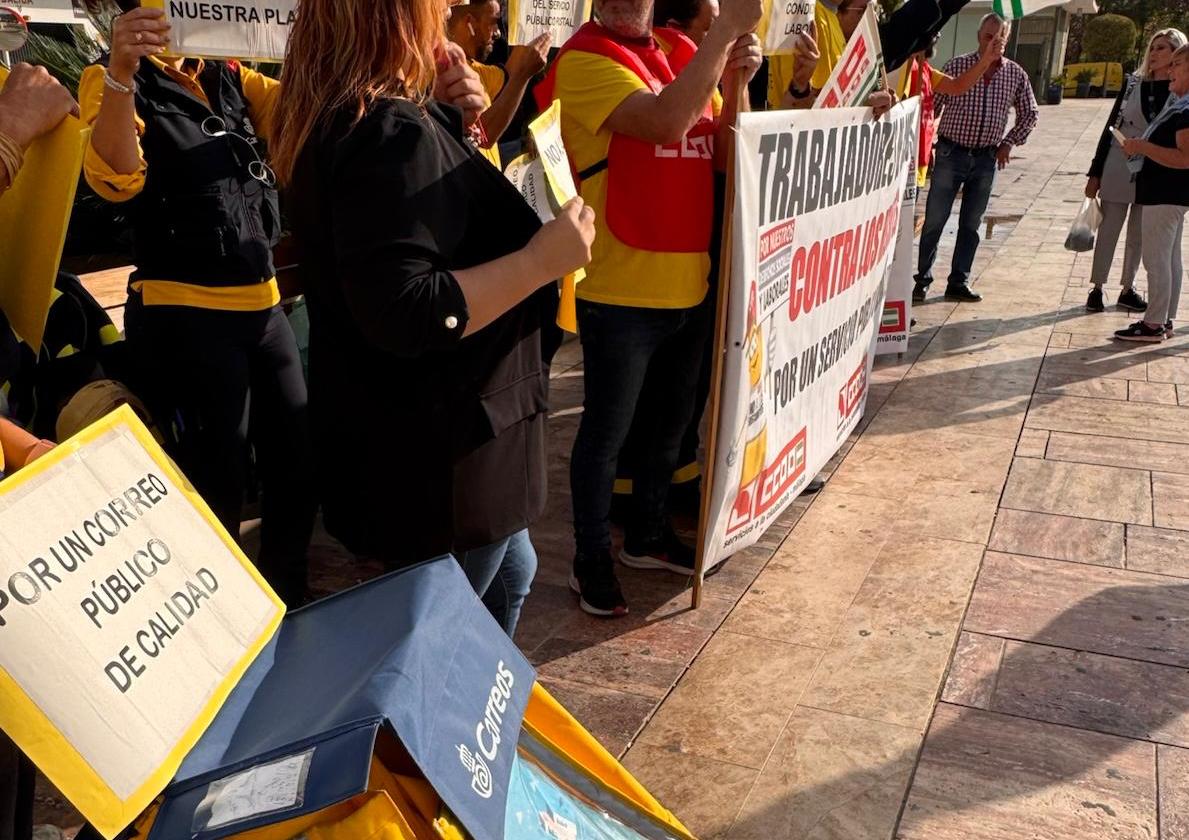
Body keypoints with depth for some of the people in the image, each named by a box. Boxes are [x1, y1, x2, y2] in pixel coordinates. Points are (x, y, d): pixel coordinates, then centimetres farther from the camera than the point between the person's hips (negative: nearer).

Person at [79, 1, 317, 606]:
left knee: (300, 466, 14)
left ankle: (287, 606, 34)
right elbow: (116, 180, -22)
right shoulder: (117, 84, -4)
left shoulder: (231, 79, 13)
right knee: (218, 487, 0)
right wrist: (120, 73, -35)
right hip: (184, 315, -6)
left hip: (263, 307, 7)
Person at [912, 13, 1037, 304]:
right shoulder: (956, 66, -4)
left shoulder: (1016, 74, 4)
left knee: (971, 225, 9)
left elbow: (1028, 115, 16)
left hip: (987, 159, 3)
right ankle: (922, 280, 9)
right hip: (951, 153, -3)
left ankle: (959, 283, 17)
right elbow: (931, 105, -3)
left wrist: (1009, 143, 5)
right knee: (934, 221, -1)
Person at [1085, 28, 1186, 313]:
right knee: (1107, 233, 4)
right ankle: (1097, 289, 13)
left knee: (1138, 237, 11)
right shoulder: (1134, 84, 0)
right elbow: (1111, 127, 2)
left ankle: (1128, 290, 22)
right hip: (1118, 172, 0)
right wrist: (1095, 173, -1)